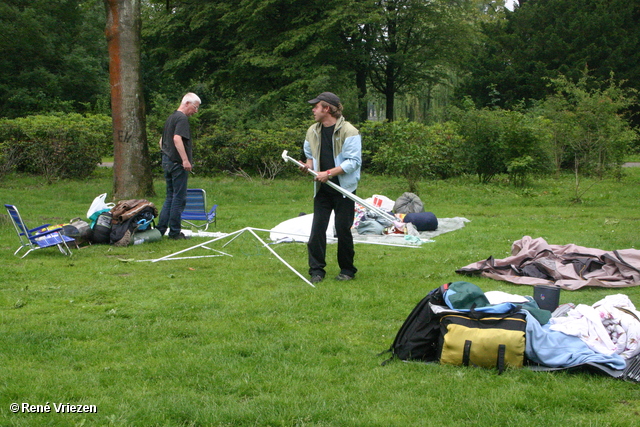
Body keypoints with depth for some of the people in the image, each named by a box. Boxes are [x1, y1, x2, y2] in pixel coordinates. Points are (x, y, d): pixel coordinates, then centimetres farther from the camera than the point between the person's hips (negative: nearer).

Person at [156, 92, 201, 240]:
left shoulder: (170, 118, 18)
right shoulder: (182, 118, -12)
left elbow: (161, 141, 24)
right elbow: (177, 139, -25)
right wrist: (185, 160, -27)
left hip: (167, 160, 9)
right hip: (178, 163, -9)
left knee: (170, 197, 13)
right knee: (179, 198, -3)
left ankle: (160, 229, 11)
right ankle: (175, 232, 0)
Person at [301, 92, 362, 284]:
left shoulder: (349, 132, -10)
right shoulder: (313, 131, 10)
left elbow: (354, 161, -14)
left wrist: (329, 173, -20)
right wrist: (309, 164, 1)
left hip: (344, 190, -5)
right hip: (322, 189, 5)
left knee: (343, 229, 1)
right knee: (317, 228, -2)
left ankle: (347, 269, 16)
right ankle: (316, 270, 4)